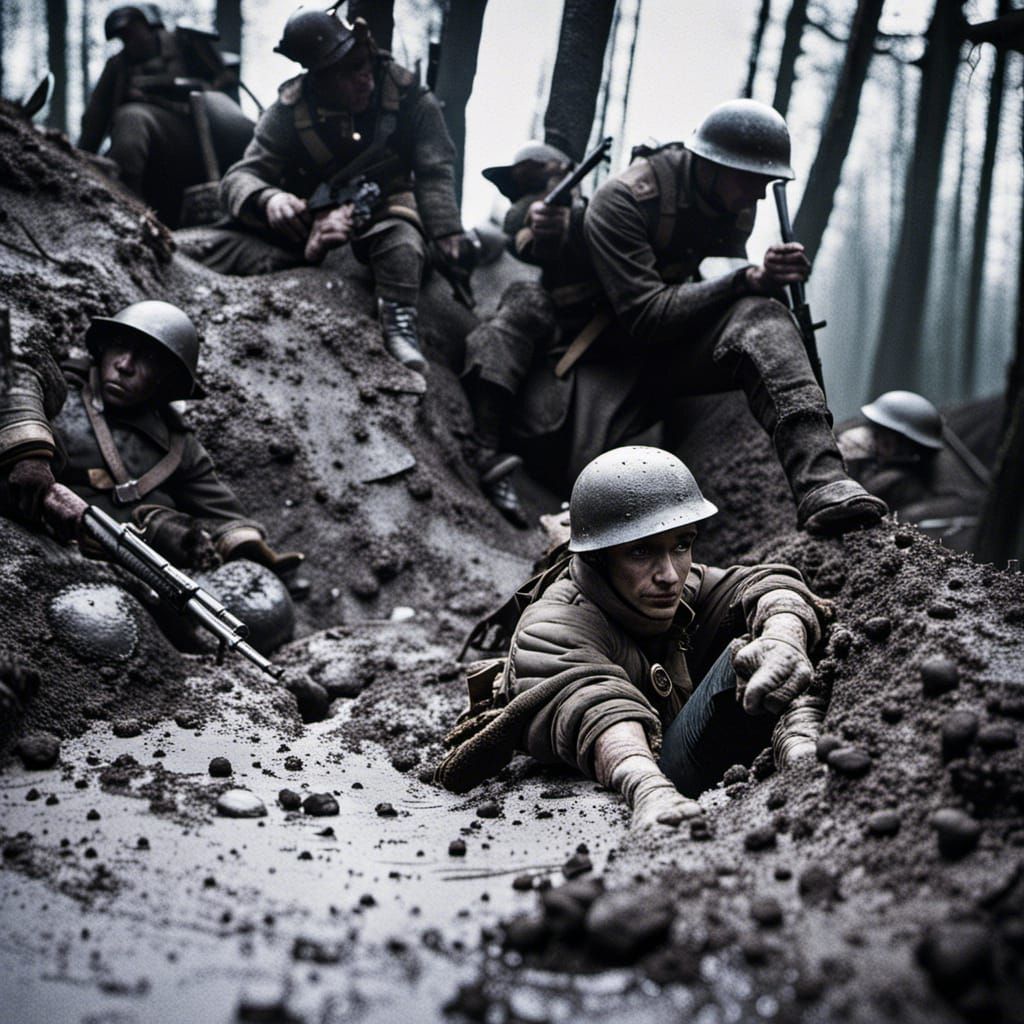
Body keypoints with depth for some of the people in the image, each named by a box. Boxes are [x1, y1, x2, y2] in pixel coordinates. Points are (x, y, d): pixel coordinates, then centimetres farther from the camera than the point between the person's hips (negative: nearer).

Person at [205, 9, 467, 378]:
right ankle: (307, 262, -35)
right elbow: (239, 178, -17)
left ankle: (399, 322, -50)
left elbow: (434, 173, -20)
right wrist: (268, 198, -42)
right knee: (221, 247, -20)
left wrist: (449, 237, -38)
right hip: (311, 217, 2)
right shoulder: (290, 110, -12)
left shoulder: (409, 98, -13)